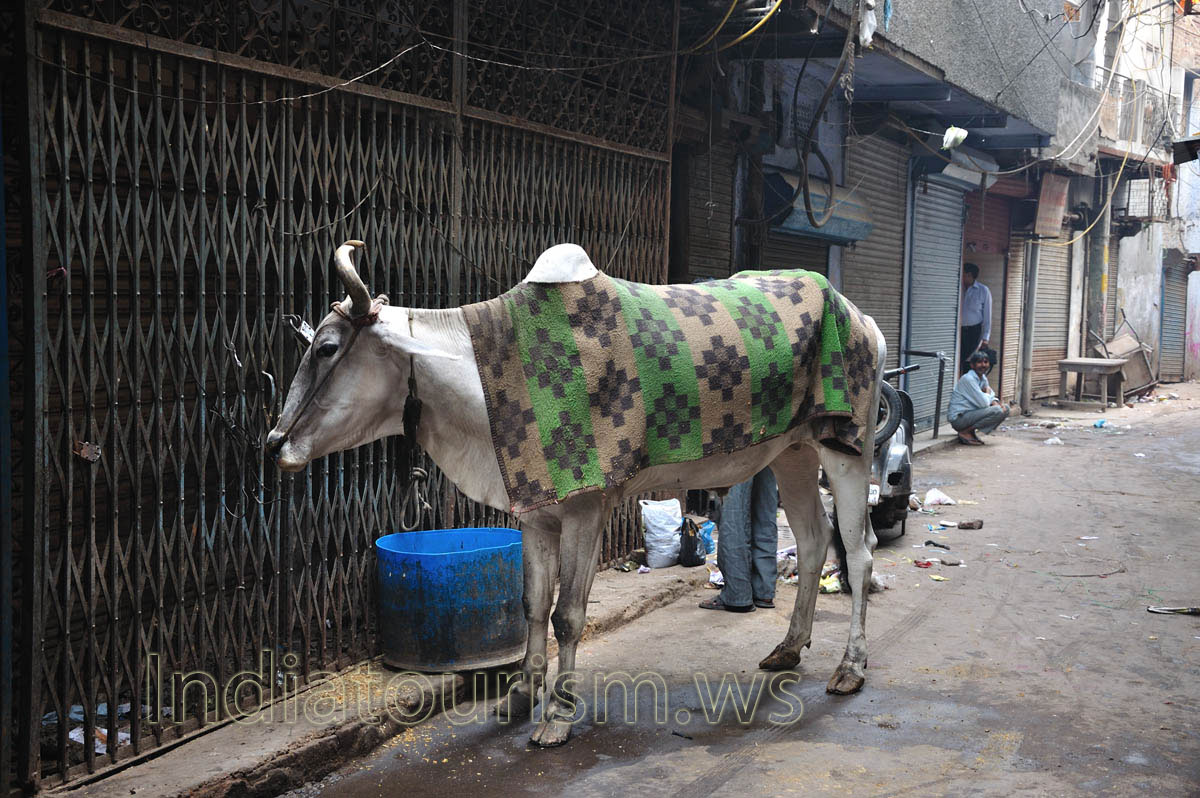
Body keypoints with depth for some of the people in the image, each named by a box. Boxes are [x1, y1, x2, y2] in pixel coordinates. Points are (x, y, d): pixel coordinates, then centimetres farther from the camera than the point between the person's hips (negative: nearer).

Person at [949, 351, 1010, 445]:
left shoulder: (983, 378, 10)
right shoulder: (968, 379, -19)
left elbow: (990, 396, 18)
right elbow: (983, 403, -23)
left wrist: (995, 402, -7)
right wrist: (988, 392, -2)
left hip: (971, 414, 9)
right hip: (959, 418, -9)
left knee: (1005, 410, 7)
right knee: (997, 411, -22)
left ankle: (971, 432, 5)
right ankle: (965, 432, -11)